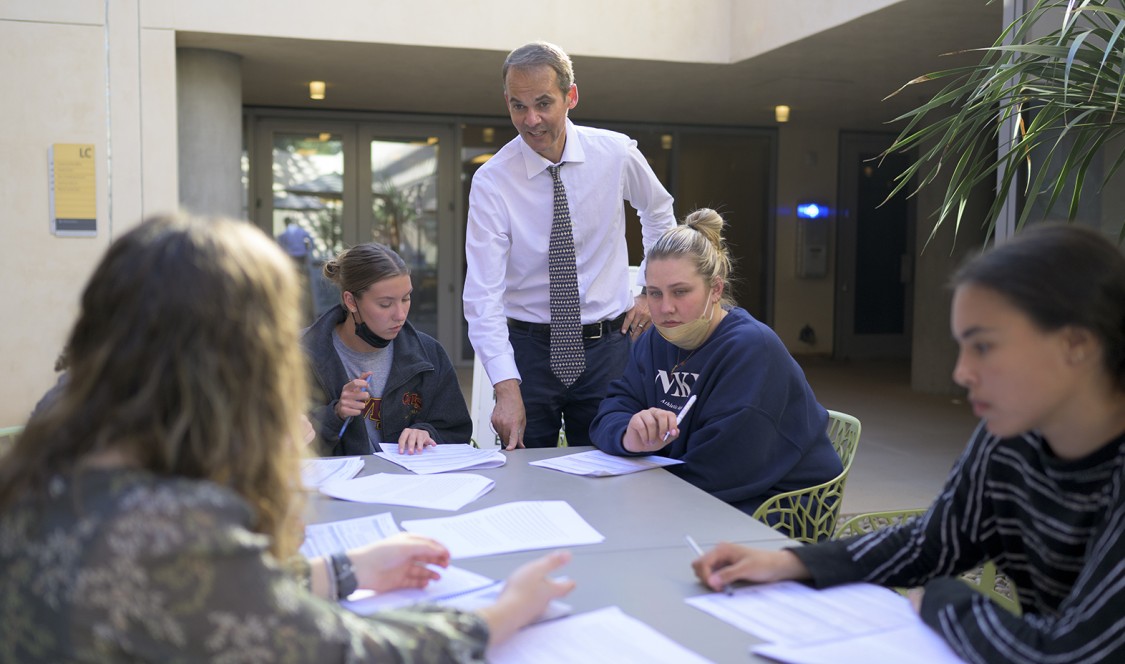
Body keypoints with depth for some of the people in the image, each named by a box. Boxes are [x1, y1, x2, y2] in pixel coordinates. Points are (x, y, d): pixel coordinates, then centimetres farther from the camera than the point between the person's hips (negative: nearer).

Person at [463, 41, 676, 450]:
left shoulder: (617, 153, -5)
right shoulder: (491, 181, -12)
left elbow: (658, 211, 17)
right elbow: (483, 295, -18)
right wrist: (506, 388, -28)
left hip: (607, 344, 1)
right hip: (528, 346, -1)